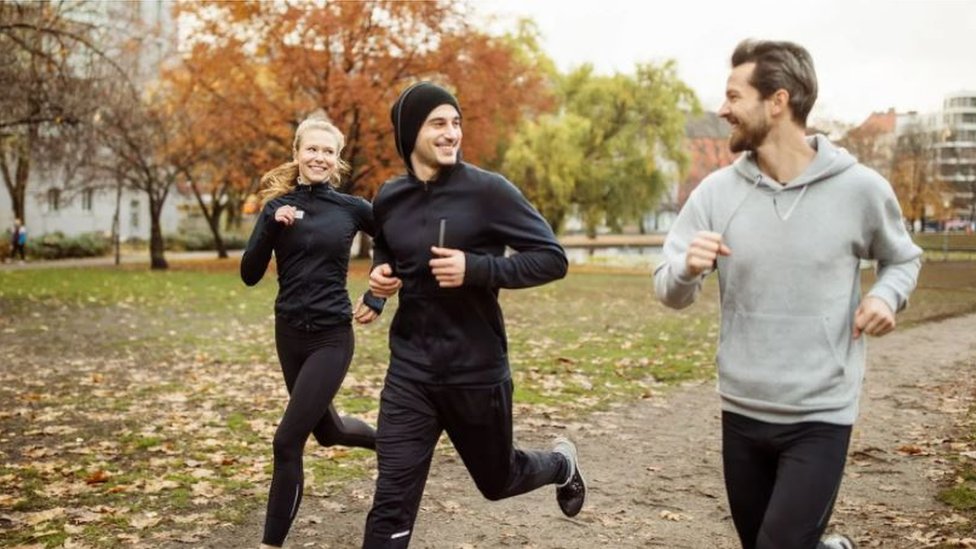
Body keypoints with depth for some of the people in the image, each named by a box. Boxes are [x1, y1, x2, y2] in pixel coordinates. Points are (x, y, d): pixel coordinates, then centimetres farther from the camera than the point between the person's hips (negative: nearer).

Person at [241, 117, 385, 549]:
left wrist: (377, 297, 4)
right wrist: (272, 228, -19)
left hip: (332, 337, -4)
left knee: (287, 441, -10)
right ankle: (386, 440, 52)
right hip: (289, 334, 4)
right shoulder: (278, 207, 0)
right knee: (326, 431, 20)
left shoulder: (352, 208, -3)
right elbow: (249, 275, -5)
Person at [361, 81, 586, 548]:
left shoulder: (487, 190, -12)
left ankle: (561, 464, 54)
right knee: (391, 504, -3)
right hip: (410, 373, 3)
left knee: (497, 481, 20)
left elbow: (552, 258, -12)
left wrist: (476, 269, -24)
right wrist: (380, 272, -1)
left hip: (477, 371, -3)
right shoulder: (389, 198, 2)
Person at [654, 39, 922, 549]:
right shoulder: (717, 191, -4)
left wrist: (886, 295, -11)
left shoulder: (860, 188, -9)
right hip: (741, 411, 3)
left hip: (821, 416, -3)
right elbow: (669, 293, -3)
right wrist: (688, 268, -25)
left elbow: (903, 258, 10)